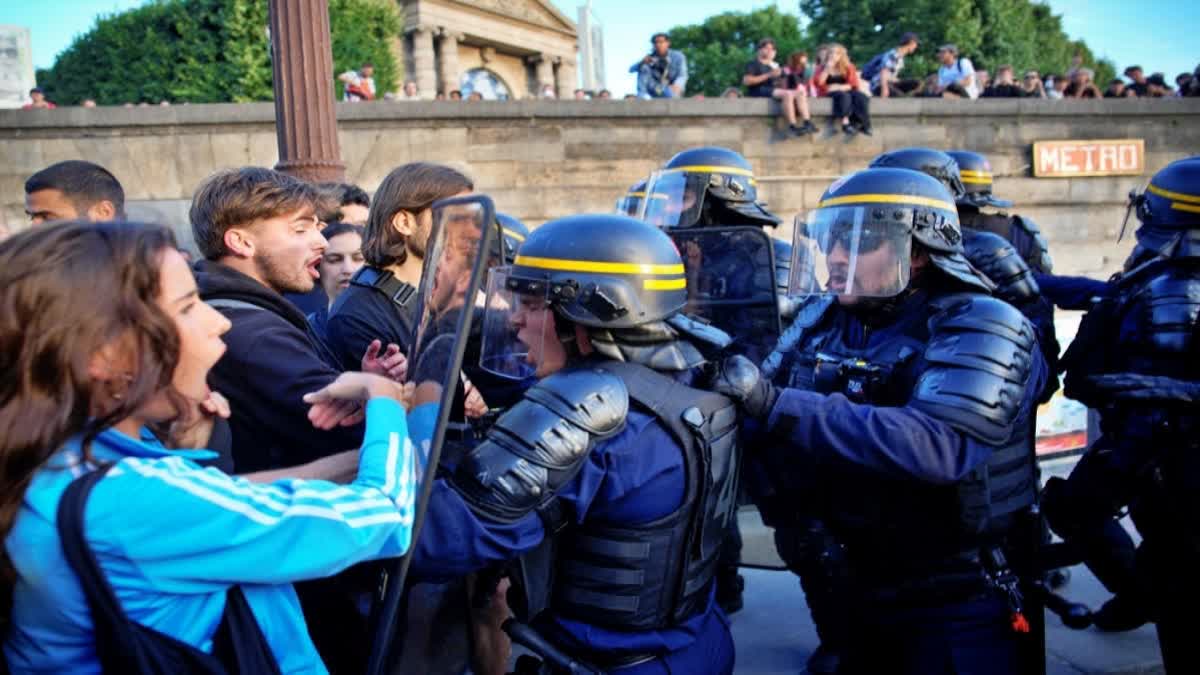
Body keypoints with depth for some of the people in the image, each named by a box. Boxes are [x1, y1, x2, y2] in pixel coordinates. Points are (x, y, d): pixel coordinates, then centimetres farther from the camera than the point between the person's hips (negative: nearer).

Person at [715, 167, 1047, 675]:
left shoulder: (977, 328, -19)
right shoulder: (825, 318, 0)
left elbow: (940, 446, -35)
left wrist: (775, 404, -38)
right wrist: (709, 382, -22)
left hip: (955, 602, -6)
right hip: (860, 584, 6)